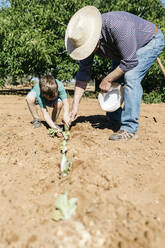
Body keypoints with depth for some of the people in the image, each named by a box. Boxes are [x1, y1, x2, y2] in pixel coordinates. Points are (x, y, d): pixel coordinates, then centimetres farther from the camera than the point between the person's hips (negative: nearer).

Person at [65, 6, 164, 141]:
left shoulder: (117, 25, -41)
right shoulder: (85, 39, -19)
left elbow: (130, 62, -36)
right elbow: (83, 74, -15)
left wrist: (107, 80, -25)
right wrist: (75, 106, -17)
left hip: (151, 41, -7)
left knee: (130, 77, -26)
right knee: (114, 81, 0)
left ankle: (130, 128, -21)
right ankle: (115, 119, 20)